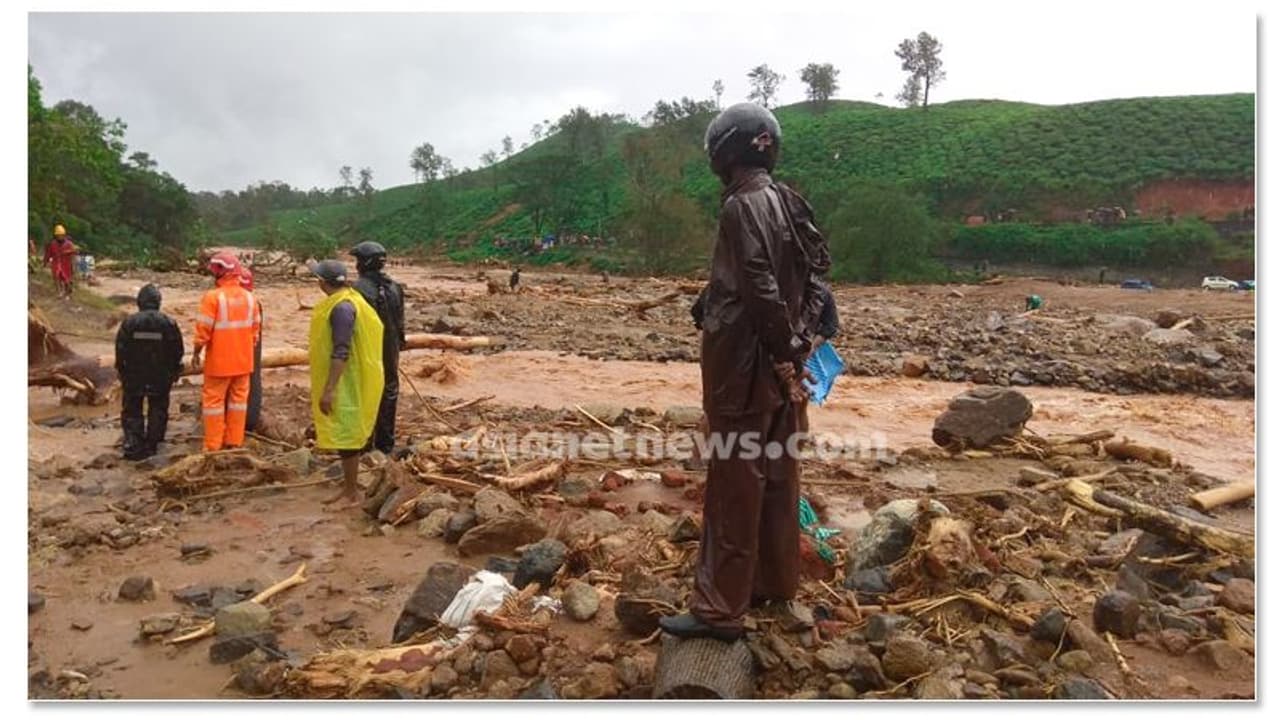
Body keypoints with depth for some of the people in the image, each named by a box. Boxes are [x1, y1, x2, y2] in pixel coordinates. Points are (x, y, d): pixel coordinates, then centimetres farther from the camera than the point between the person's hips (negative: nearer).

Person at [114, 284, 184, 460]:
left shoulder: (129, 323, -8)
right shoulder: (168, 323, -7)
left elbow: (120, 350, -2)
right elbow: (177, 351, -2)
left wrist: (121, 371, 11)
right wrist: (174, 373, 11)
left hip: (134, 376, 0)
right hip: (160, 378, 0)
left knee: (132, 411, 10)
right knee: (158, 410, 15)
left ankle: (133, 446, 4)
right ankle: (152, 444, 17)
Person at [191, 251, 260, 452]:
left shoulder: (213, 297, -14)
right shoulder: (249, 297, 2)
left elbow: (203, 330, -14)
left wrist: (196, 353, 0)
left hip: (219, 361, -5)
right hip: (243, 361, 5)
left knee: (214, 401, 5)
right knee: (238, 399, 12)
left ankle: (213, 446, 8)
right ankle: (235, 442, 17)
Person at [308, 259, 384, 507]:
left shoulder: (342, 308, -21)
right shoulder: (340, 302, 10)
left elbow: (341, 353, -26)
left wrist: (329, 389, -26)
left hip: (343, 385, -10)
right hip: (340, 383, 10)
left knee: (346, 437, -3)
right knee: (344, 436, 15)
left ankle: (351, 495, 5)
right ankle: (347, 488, 24)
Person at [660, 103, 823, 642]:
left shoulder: (743, 205, -15)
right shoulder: (786, 200, 12)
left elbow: (761, 288, -22)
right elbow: (808, 275, 13)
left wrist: (782, 355, -15)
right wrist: (791, 351, 12)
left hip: (745, 364, -9)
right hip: (778, 360, 9)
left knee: (734, 483, -4)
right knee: (776, 471, 16)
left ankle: (719, 609, 5)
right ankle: (776, 582, 31)